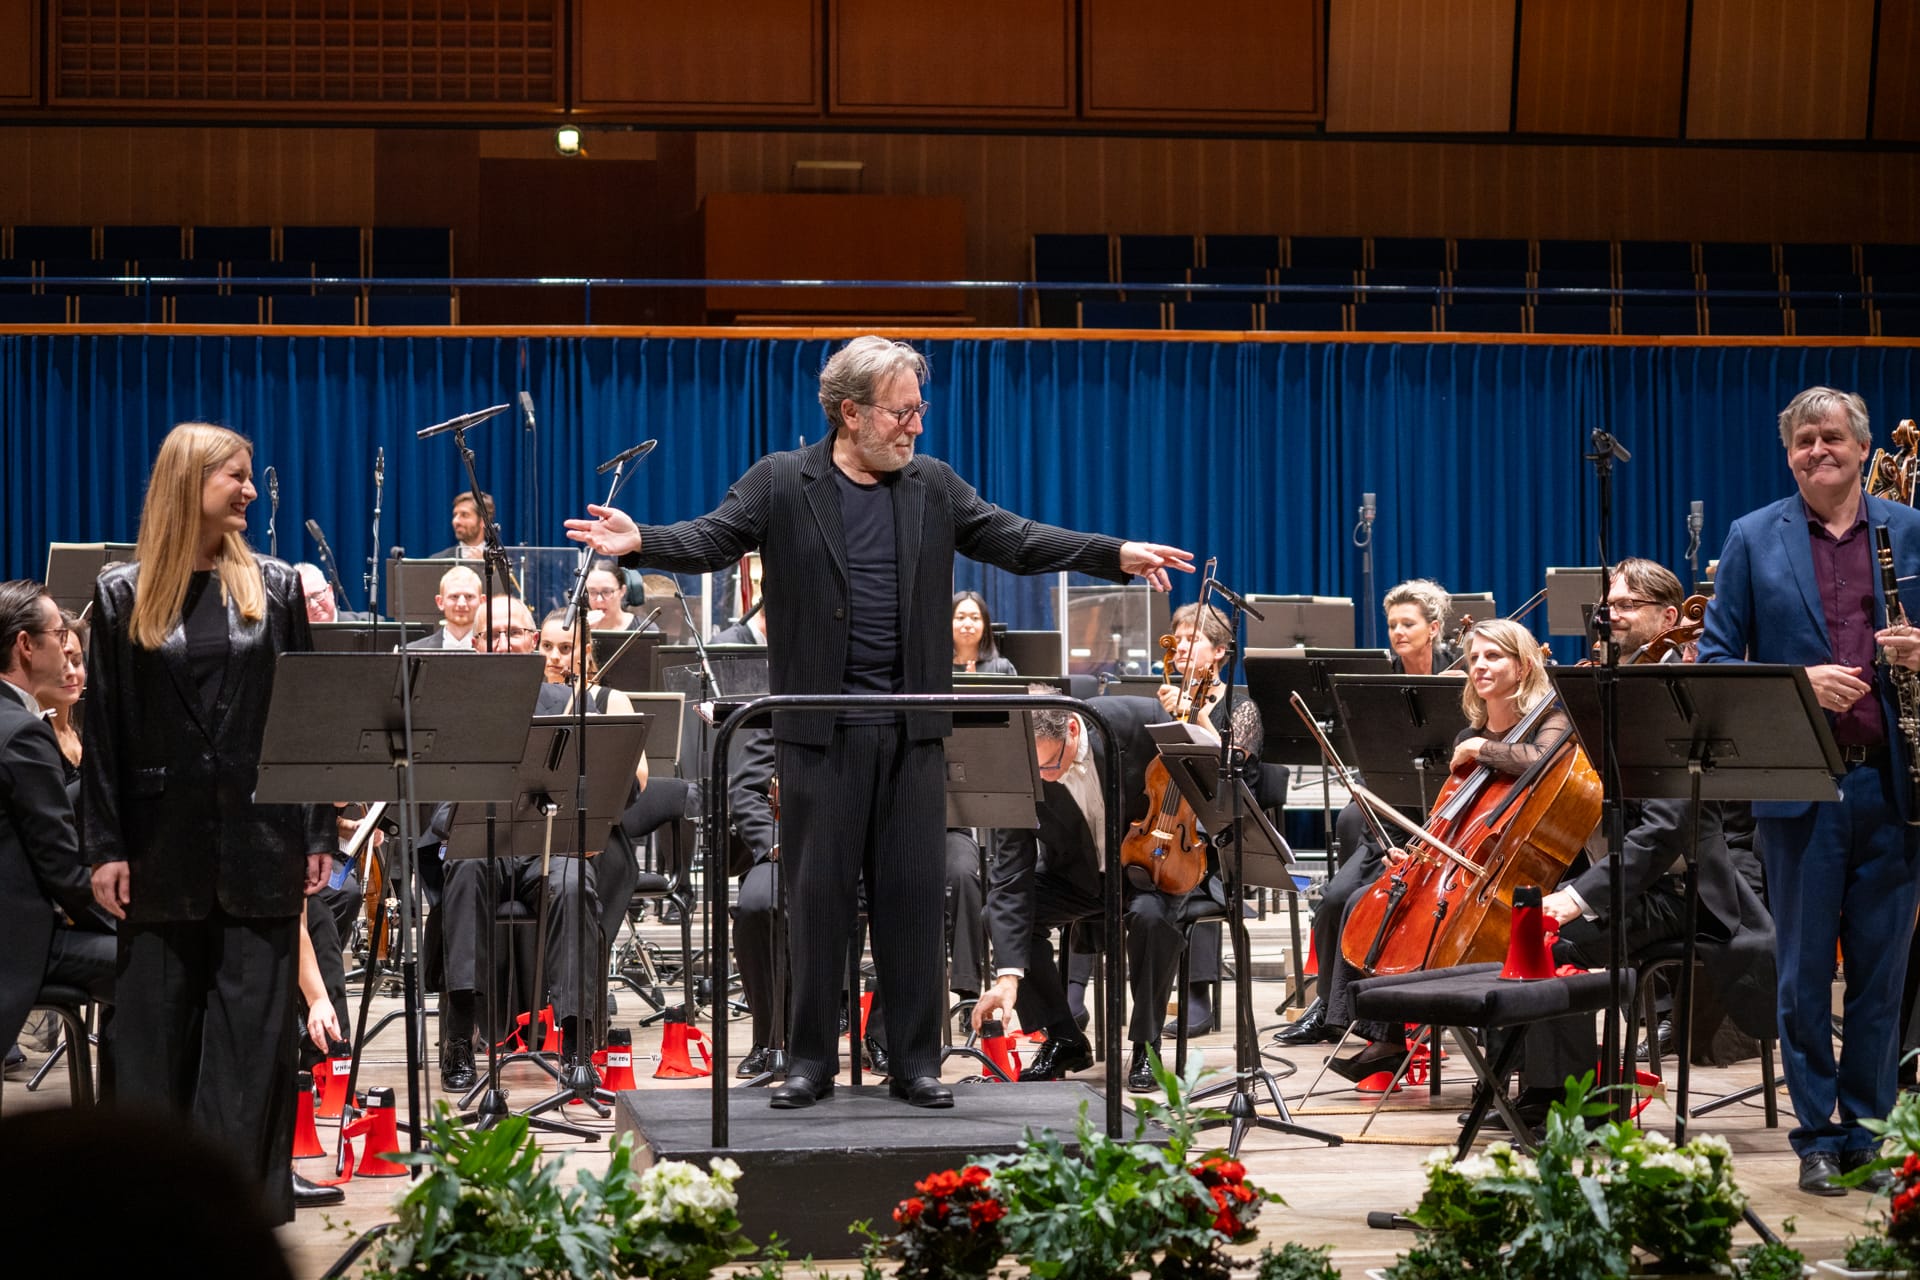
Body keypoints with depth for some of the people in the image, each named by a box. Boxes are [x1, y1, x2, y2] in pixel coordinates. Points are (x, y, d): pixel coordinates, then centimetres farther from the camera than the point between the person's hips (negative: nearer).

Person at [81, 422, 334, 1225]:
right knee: (156, 1024, 5)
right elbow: (104, 730, 1)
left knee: (254, 1021, 2)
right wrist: (104, 846, -4)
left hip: (259, 835, 0)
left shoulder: (276, 588, 4)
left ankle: (244, 1188, 8)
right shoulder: (123, 595, 2)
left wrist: (319, 834, 1)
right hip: (165, 839, 0)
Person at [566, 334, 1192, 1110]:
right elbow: (709, 540, -10)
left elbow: (1016, 541, 7)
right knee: (817, 891, 2)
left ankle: (916, 1061, 11)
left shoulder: (933, 487, 10)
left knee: (912, 892, 4)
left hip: (912, 727, 3)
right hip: (820, 725, -3)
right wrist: (639, 541, -30)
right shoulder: (780, 484, 0)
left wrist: (1116, 555, -3)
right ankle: (812, 1060, 11)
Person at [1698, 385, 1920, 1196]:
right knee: (1804, 972, 4)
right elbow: (1716, 658, 2)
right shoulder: (1753, 541, 4)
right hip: (1800, 786, -1)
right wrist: (1797, 682, -13)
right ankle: (1817, 1136, 13)